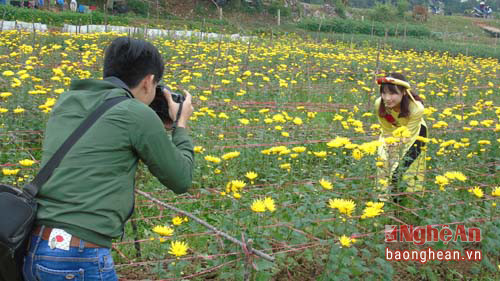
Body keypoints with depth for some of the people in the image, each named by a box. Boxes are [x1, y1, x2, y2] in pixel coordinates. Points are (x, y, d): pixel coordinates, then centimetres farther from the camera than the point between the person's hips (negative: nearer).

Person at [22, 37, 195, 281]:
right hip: (78, 260, -6)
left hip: (28, 249, 7)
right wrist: (181, 125, 20)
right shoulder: (139, 115, -6)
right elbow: (181, 181, 6)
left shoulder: (66, 101, 11)